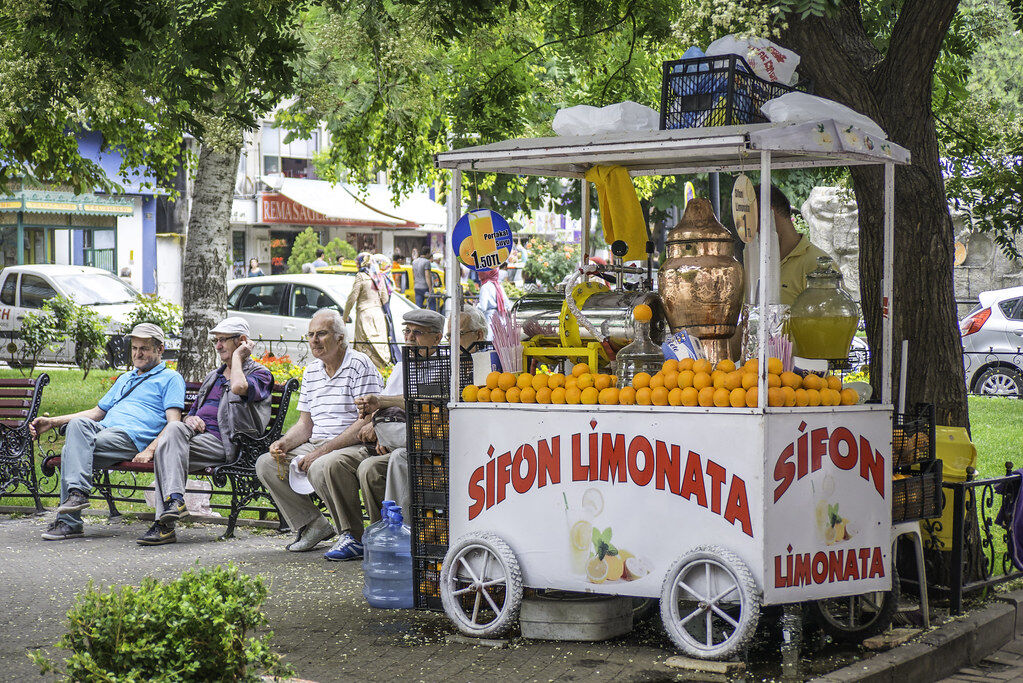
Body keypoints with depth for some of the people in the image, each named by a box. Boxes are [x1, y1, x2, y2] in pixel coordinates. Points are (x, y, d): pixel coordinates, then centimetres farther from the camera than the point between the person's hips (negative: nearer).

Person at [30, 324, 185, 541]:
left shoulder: (170, 378, 11)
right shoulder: (125, 379, 35)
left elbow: (173, 423, -1)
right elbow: (97, 412, 35)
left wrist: (149, 451, -18)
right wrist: (52, 422, 23)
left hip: (132, 437, -6)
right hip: (103, 430, 6)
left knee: (72, 449, -29)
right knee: (78, 423, -29)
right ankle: (77, 491, -36)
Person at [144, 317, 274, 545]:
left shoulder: (259, 373, 7)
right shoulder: (214, 376, 32)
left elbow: (239, 387, -18)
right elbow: (193, 409, 32)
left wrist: (237, 357, -1)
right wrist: (190, 419, 6)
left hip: (224, 442, -6)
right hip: (198, 434, 6)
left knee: (166, 449, -28)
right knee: (174, 429, -29)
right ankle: (174, 499, -37)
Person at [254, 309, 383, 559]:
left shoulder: (360, 365, -9)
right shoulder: (311, 372, 15)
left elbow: (366, 422, -17)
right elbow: (305, 424, 18)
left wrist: (322, 451, -22)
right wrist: (284, 443, -5)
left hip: (356, 447, -8)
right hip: (318, 446, 8)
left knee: (324, 467, -38)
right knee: (266, 464, -4)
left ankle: (353, 537, -22)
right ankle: (313, 525, 1)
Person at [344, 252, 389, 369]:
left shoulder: (361, 276, -9)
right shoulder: (378, 276, 10)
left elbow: (352, 298, -9)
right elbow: (385, 299, 14)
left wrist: (345, 316, 0)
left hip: (365, 314, -7)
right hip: (379, 314, 7)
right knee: (380, 345, 9)